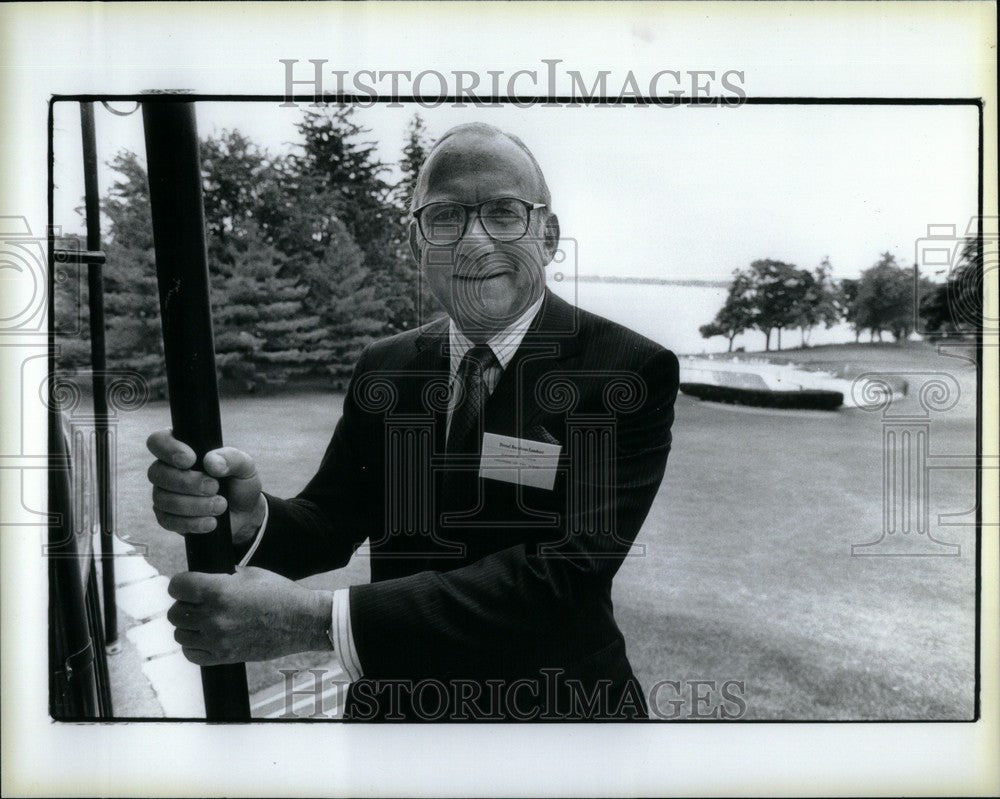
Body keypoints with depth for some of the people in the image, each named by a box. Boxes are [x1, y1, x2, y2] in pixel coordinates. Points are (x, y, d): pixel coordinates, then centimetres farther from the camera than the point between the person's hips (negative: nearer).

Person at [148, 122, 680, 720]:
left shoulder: (633, 372, -19)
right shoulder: (384, 369, -3)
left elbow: (567, 572, -28)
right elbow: (331, 523, -3)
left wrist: (315, 619, -34)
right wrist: (246, 516, -27)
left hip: (555, 708, -3)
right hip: (394, 704, 4)